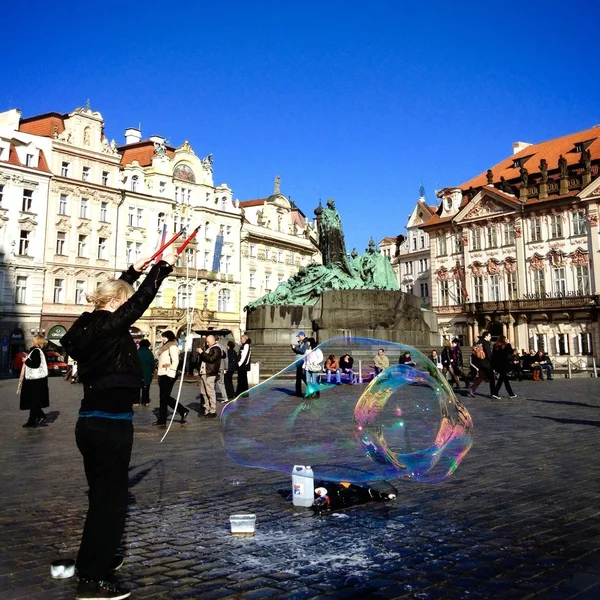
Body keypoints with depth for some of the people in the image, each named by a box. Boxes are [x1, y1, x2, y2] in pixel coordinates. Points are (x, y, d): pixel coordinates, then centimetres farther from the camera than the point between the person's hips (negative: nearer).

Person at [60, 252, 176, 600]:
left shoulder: (91, 324, 8)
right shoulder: (108, 326, -16)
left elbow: (117, 293, 24)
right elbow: (141, 299, -12)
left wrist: (134, 271, 34)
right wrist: (163, 267, -1)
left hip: (93, 423, 10)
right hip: (110, 426, -10)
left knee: (104, 494, 22)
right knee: (110, 498, -1)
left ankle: (99, 559, 37)